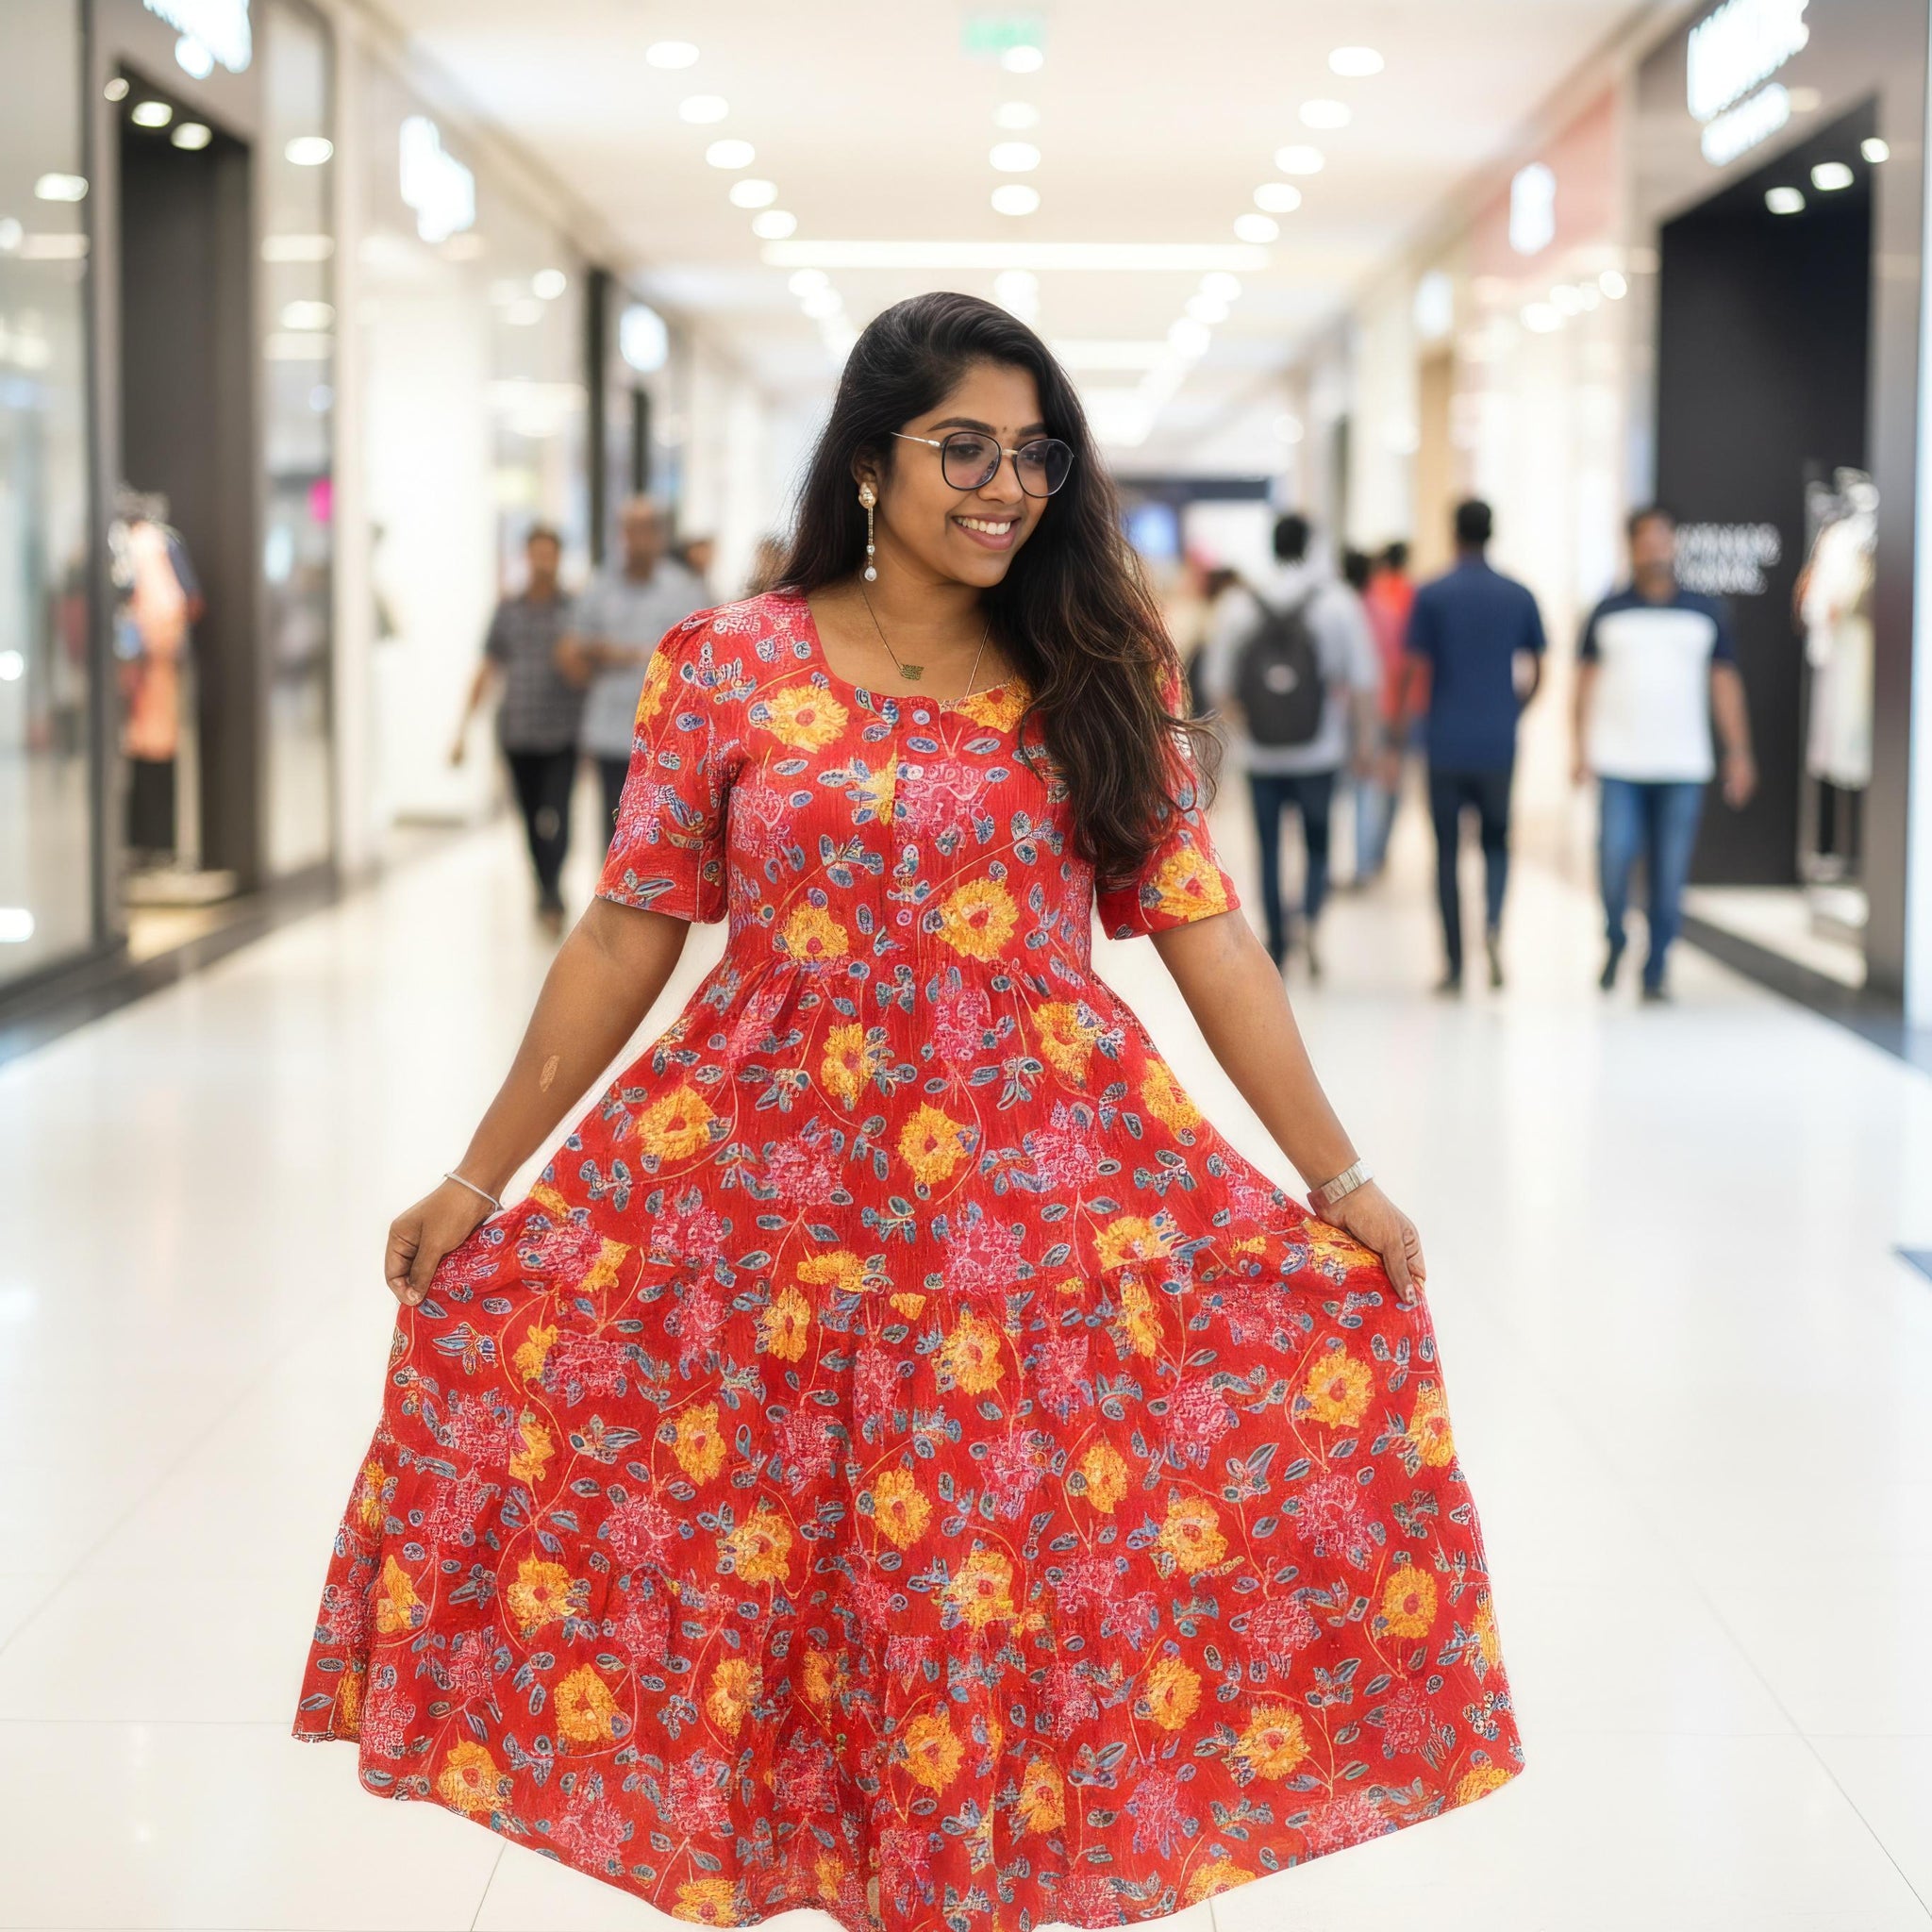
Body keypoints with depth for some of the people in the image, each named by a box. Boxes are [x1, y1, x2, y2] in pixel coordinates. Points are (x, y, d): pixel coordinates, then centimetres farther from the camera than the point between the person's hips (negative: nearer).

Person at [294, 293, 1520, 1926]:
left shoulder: (1099, 682, 5)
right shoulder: (728, 667, 1)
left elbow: (1205, 934, 3)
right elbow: (628, 936, 4)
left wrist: (1338, 1178, -1)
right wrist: (479, 1177, 3)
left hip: (1047, 1186, 1)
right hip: (759, 1191, 0)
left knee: (1001, 1594, 1)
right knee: (746, 1571, 2)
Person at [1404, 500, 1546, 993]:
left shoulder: (1431, 596, -4)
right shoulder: (1519, 596, 4)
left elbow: (1412, 671, -7)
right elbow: (1536, 673, 9)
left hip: (1445, 744, -2)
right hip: (1499, 745, 2)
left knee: (1448, 852, 7)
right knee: (1496, 842, 16)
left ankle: (1455, 966, 6)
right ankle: (1494, 923, -13)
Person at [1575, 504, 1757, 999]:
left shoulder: (1706, 613, 8)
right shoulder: (1609, 612, 6)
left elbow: (1726, 684, 8)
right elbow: (1587, 680, 8)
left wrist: (1739, 754, 3)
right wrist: (1581, 749, 1)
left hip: (1683, 768, 1)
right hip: (1618, 766, -1)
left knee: (1670, 877, 1)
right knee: (1614, 863, -8)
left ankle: (1655, 972, 13)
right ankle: (1614, 945, 18)